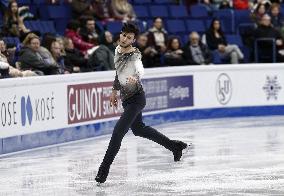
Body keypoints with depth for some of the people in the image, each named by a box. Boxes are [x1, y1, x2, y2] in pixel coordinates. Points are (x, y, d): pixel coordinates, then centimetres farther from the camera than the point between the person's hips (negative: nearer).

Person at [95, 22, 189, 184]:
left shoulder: (134, 55, -21)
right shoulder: (118, 50, 3)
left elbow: (140, 69, -43)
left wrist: (136, 77, -65)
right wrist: (115, 91, 26)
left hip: (136, 98, -9)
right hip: (126, 98, 9)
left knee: (118, 131, -16)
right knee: (139, 129, 22)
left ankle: (104, 169, -14)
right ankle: (174, 146, 39)